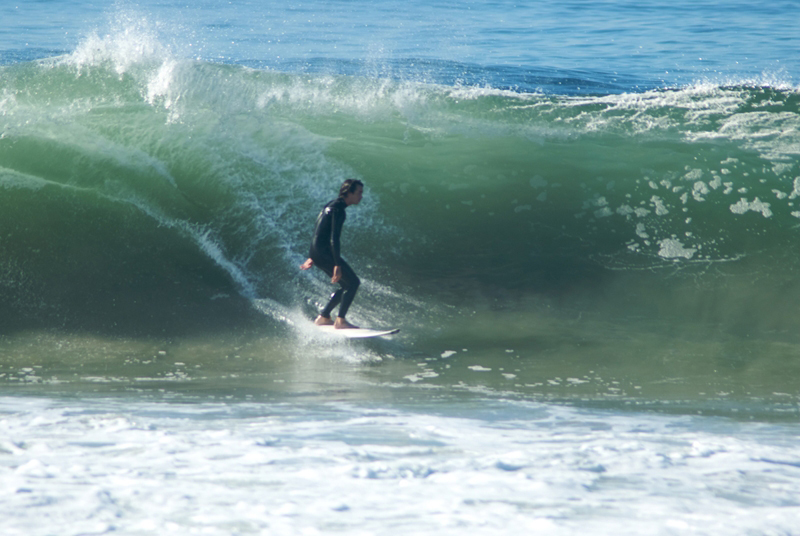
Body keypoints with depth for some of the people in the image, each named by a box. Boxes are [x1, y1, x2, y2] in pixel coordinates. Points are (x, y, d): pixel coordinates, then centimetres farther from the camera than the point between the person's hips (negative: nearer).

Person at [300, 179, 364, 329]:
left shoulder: (331, 206, 17)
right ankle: (340, 321, -12)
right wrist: (337, 265, -28)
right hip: (324, 253, -10)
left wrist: (311, 257, 30)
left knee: (347, 285, 15)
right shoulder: (338, 210, -14)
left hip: (316, 253, 10)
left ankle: (323, 317, 19)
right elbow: (334, 238, -23)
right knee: (353, 282, -10)